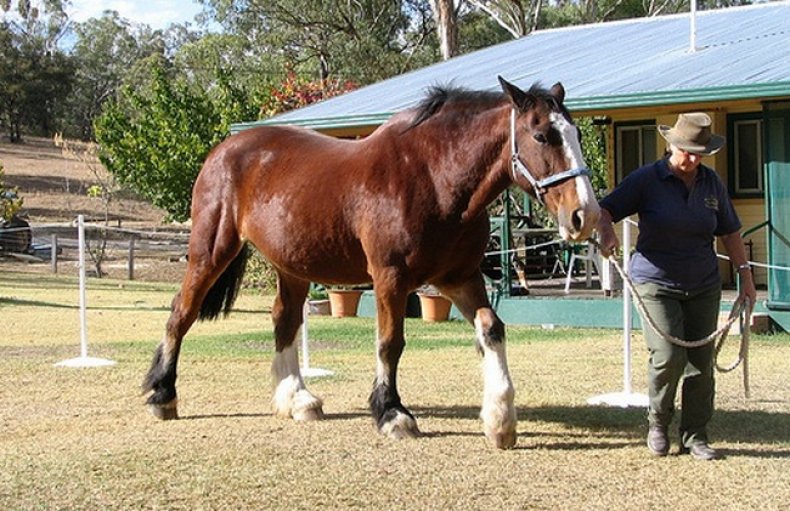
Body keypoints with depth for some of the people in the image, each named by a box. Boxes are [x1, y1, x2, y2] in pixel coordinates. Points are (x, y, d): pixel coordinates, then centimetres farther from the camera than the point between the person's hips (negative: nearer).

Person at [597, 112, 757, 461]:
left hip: (703, 286, 4)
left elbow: (729, 232, 15)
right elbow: (605, 210, -9)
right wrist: (607, 234, -30)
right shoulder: (647, 179, -7)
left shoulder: (711, 183, 6)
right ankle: (658, 423, 9)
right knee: (669, 356, -16)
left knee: (701, 362, 2)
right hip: (657, 284, -4)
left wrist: (744, 273, 9)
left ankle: (695, 436, 13)